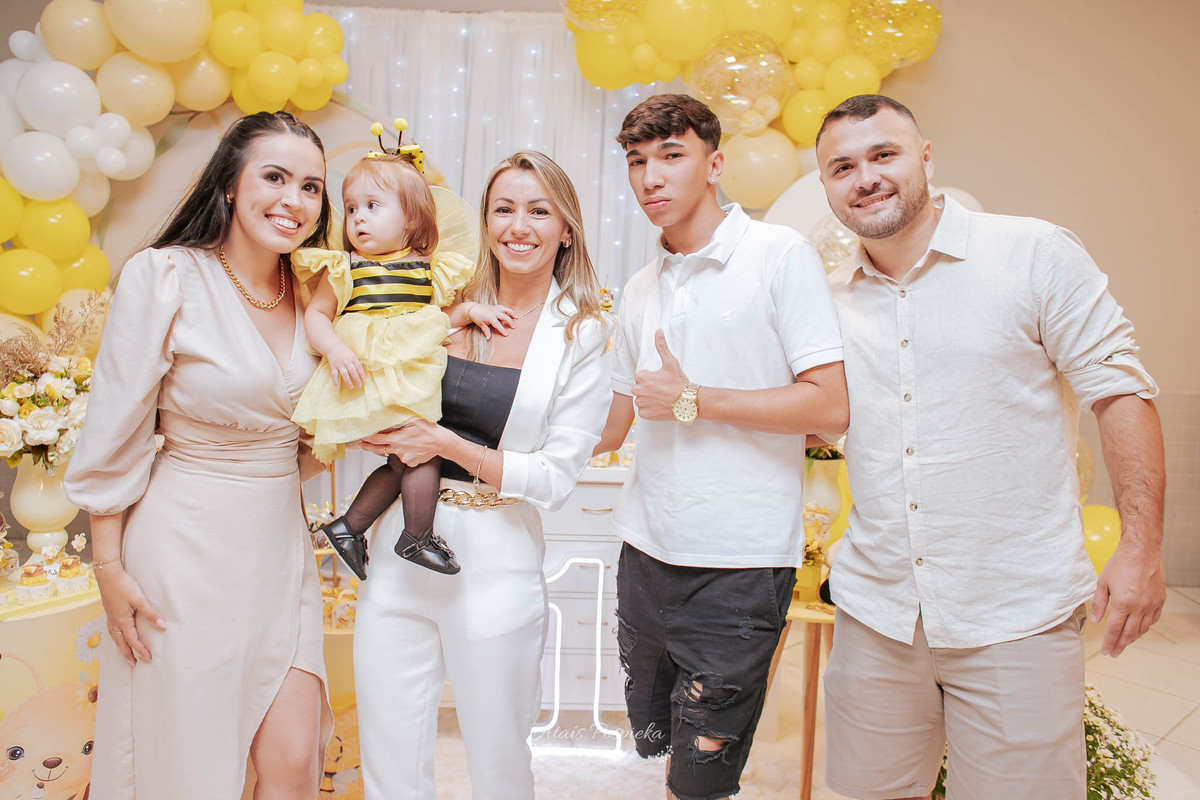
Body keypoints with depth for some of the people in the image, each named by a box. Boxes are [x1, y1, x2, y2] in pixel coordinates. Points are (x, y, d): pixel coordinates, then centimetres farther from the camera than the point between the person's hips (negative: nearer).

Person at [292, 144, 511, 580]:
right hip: (368, 380, -5)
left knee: (403, 462, 6)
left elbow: (441, 315, 19)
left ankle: (347, 527, 24)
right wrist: (335, 349, -16)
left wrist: (472, 311, 2)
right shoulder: (344, 268, 0)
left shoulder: (429, 269, 9)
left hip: (416, 378, 5)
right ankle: (417, 538, 8)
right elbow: (316, 314, 1)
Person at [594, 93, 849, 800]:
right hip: (647, 554, 6)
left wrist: (691, 400, -12)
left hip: (739, 562, -6)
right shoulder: (640, 290, 12)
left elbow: (830, 406, -13)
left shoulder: (780, 255, -6)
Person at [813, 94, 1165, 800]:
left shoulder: (1037, 254, -5)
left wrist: (1141, 548, -9)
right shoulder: (832, 299, 7)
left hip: (1017, 615, -3)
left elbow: (1120, 394, -4)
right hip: (875, 609, 4)